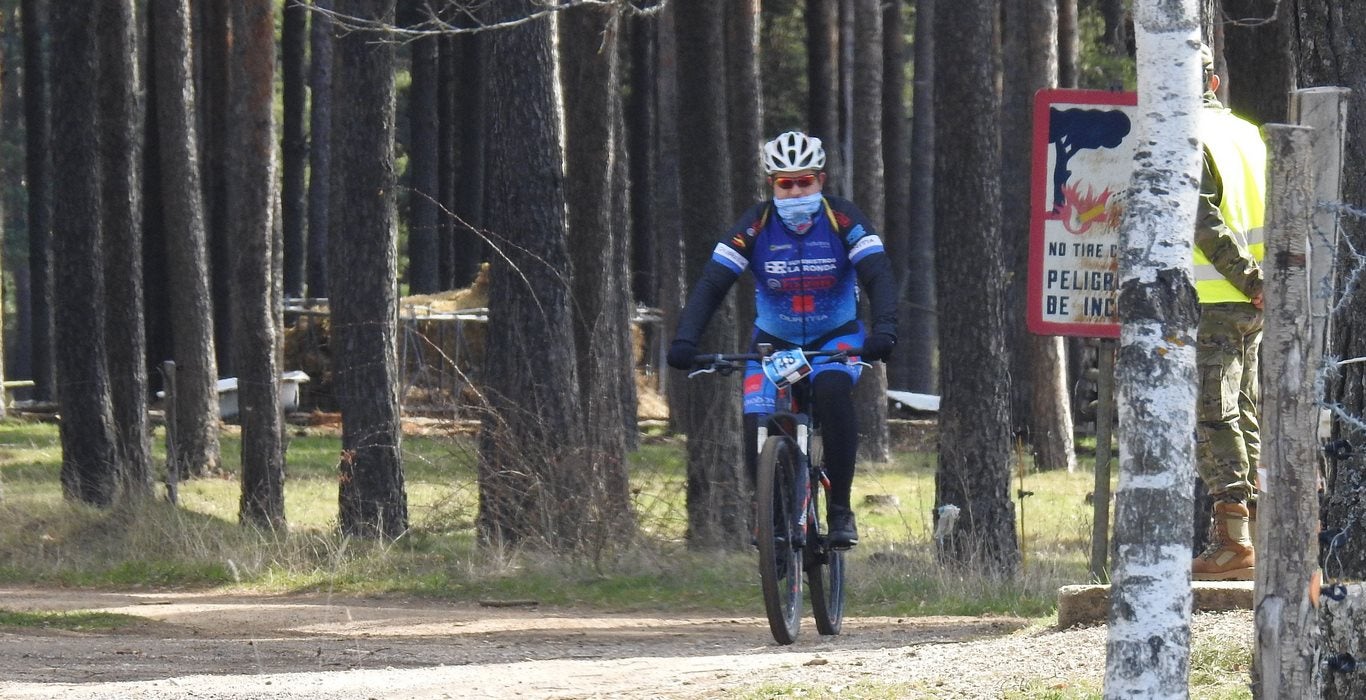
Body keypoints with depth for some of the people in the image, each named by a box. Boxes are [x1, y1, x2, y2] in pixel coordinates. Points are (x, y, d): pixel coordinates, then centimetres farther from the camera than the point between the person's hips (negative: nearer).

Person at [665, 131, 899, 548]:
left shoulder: (842, 219, -15)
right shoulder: (756, 226, -14)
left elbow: (878, 276, -21)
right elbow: (711, 285, -17)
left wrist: (884, 330, -40)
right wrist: (684, 340, -31)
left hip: (837, 337, -1)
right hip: (774, 340, 1)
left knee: (832, 389, -34)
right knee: (757, 434, -19)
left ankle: (840, 508, -24)